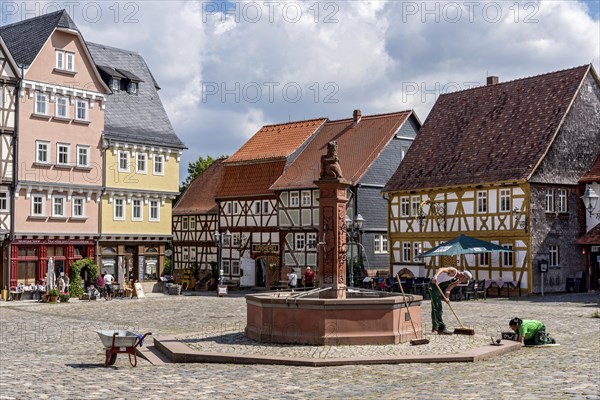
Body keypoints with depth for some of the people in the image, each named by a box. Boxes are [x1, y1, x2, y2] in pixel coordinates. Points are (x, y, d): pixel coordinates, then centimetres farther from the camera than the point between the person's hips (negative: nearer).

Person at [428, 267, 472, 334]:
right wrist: (435, 276, -50)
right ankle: (441, 328, -14)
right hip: (434, 285, -10)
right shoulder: (453, 271, -17)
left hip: (439, 287, 10)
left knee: (436, 308, 13)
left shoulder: (457, 281, 8)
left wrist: (447, 297, -18)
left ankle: (435, 328, 20)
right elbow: (441, 269, -32)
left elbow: (448, 289, 2)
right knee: (437, 307, -12)